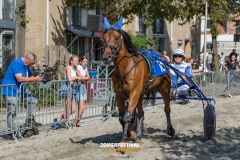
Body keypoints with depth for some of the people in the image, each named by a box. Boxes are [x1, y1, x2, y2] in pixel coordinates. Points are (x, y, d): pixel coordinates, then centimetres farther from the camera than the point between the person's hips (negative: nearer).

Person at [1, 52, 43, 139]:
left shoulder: (26, 66, 9)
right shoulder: (16, 63, -21)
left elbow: (30, 77, 12)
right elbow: (20, 79, -30)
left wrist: (39, 78, -9)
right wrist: (35, 79, -26)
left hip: (20, 90, 9)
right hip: (10, 91, -9)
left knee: (33, 98, 8)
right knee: (12, 112, -7)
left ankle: (30, 119, 12)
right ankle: (10, 132, 0)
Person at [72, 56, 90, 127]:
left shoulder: (85, 67, 14)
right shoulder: (78, 67, -11)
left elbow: (88, 77, 7)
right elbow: (81, 78, -18)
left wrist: (84, 78, -11)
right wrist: (86, 78, -1)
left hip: (84, 87, 8)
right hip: (79, 87, -8)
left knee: (81, 107, 6)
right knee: (82, 108, -10)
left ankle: (78, 122, 13)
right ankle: (74, 123, -2)